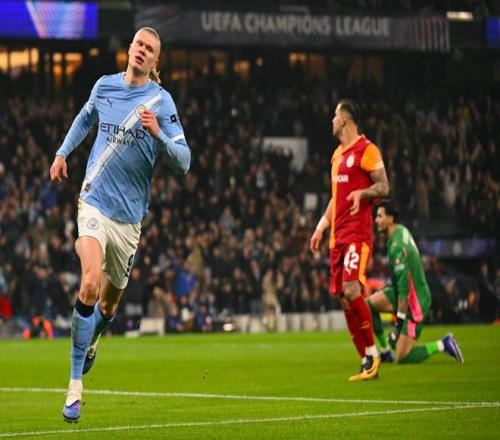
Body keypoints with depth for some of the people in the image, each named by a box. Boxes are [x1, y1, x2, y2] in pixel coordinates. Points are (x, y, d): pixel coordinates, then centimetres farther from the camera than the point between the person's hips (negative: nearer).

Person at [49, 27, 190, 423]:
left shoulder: (161, 101, -6)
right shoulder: (104, 86, 3)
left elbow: (183, 162, -14)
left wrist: (158, 134, -29)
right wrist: (63, 152, 23)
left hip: (129, 214, 0)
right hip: (94, 201, 0)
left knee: (109, 301, 13)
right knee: (90, 285, -22)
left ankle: (91, 339, 48)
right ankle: (75, 383, -17)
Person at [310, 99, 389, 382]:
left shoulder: (366, 150, -6)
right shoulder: (338, 154, 20)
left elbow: (384, 186, -9)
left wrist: (362, 193, -27)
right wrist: (321, 227, 23)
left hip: (358, 233, -9)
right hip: (338, 236, 9)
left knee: (352, 290, -21)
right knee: (344, 299, 3)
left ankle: (372, 352, -9)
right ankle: (367, 362, 7)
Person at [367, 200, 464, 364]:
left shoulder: (397, 246, -26)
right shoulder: (401, 230, 3)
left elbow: (404, 284, -27)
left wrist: (400, 320, -24)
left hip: (414, 300, -9)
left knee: (402, 358, -7)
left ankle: (442, 345, 2)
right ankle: (385, 350, 9)